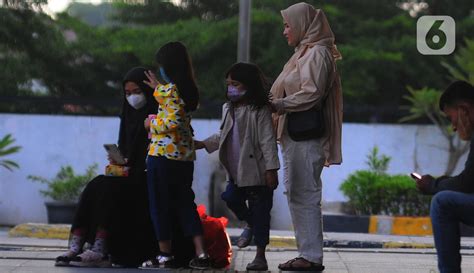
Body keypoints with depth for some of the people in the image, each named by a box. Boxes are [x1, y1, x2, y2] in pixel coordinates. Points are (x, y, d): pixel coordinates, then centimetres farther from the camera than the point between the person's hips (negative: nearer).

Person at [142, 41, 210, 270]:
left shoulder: (169, 89, -14)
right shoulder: (189, 90, 11)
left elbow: (172, 122, -22)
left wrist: (152, 124, -7)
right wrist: (157, 89, 33)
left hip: (163, 154, -8)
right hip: (186, 154, 8)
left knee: (160, 206, 3)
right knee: (185, 203, 11)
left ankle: (165, 255, 7)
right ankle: (200, 253, 3)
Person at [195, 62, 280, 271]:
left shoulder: (260, 110, -11)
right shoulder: (229, 109, 11)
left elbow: (268, 141, -14)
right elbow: (223, 136, 22)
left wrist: (271, 169, -17)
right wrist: (203, 144, 9)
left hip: (257, 172, -7)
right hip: (236, 173, 7)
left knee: (259, 212, 0)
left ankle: (260, 257, 8)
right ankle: (250, 224, 34)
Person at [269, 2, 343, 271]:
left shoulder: (317, 54, -10)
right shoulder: (305, 52, 20)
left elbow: (311, 93, -19)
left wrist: (277, 104, -16)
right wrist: (274, 101, 7)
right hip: (296, 135, 10)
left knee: (305, 194, -9)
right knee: (296, 193, 11)